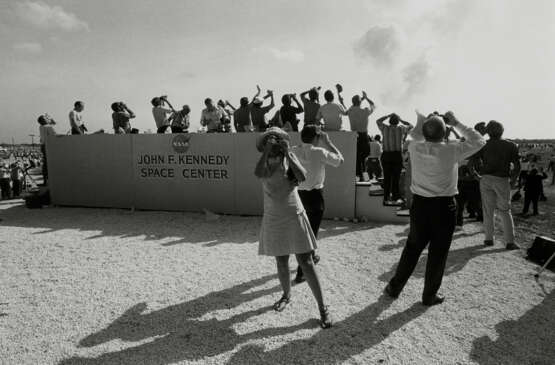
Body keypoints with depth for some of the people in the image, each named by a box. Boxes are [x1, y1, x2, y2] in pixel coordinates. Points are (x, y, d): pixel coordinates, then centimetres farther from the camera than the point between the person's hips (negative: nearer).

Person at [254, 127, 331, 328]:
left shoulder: (290, 158, -5)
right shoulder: (265, 164, -4)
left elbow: (302, 177, -23)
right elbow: (259, 173, -28)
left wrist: (287, 153, -23)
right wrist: (267, 149, -25)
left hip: (294, 217, -2)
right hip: (273, 220, 2)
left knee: (306, 262, -3)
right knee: (281, 262, 14)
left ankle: (322, 308, 7)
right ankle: (287, 295, 39)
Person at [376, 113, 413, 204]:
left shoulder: (384, 128, -1)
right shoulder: (401, 129, -3)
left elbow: (378, 121, 20)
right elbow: (410, 126, 16)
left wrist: (388, 116, 20)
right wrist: (401, 120, 17)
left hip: (386, 155, 2)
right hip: (397, 155, -1)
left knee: (387, 177, 8)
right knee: (396, 177, 6)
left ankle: (386, 198, 11)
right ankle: (395, 198, 10)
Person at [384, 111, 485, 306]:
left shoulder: (414, 148, -6)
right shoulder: (451, 150, -13)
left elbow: (415, 137, 19)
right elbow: (478, 141, 4)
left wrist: (422, 120, 14)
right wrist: (456, 123, 3)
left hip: (420, 204, 3)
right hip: (444, 206, -3)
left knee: (412, 247, 17)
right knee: (438, 252, 11)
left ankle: (394, 287, 25)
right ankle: (430, 295, 23)